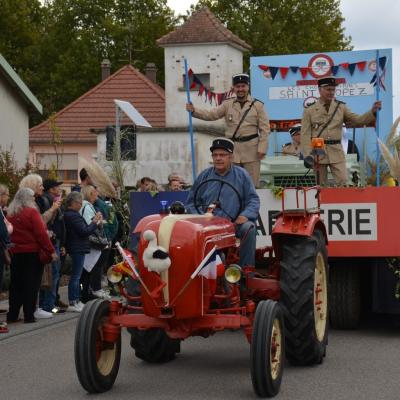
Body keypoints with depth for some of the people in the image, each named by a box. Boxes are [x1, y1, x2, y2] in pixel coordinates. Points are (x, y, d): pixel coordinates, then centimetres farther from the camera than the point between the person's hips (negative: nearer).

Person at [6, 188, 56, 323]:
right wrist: (51, 251, -10)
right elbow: (41, 234, -14)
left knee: (16, 283, 11)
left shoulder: (10, 214, 5)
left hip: (15, 253, 5)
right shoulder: (32, 212, -11)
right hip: (32, 253, -5)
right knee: (31, 283, 2)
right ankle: (29, 315, 2)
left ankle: (12, 315, 13)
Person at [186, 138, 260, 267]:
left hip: (235, 223, 0)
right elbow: (191, 202, 16)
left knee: (248, 228, -32)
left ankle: (246, 268, -22)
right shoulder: (204, 176, 16)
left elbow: (253, 199, 10)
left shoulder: (241, 175, 12)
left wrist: (245, 215, -10)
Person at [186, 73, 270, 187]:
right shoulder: (228, 104, 8)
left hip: (251, 150, -2)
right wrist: (194, 110, -16)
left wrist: (262, 148, -9)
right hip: (232, 149, 3)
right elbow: (211, 115, -1)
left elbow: (264, 129, -1)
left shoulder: (257, 105, 2)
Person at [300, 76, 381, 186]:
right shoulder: (309, 110, 1)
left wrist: (372, 112, -15)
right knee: (321, 185, 5)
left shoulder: (341, 107, 7)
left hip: (336, 151, 2)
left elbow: (358, 120, 2)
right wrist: (307, 155, -12)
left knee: (343, 182, -7)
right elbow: (305, 134, -3)